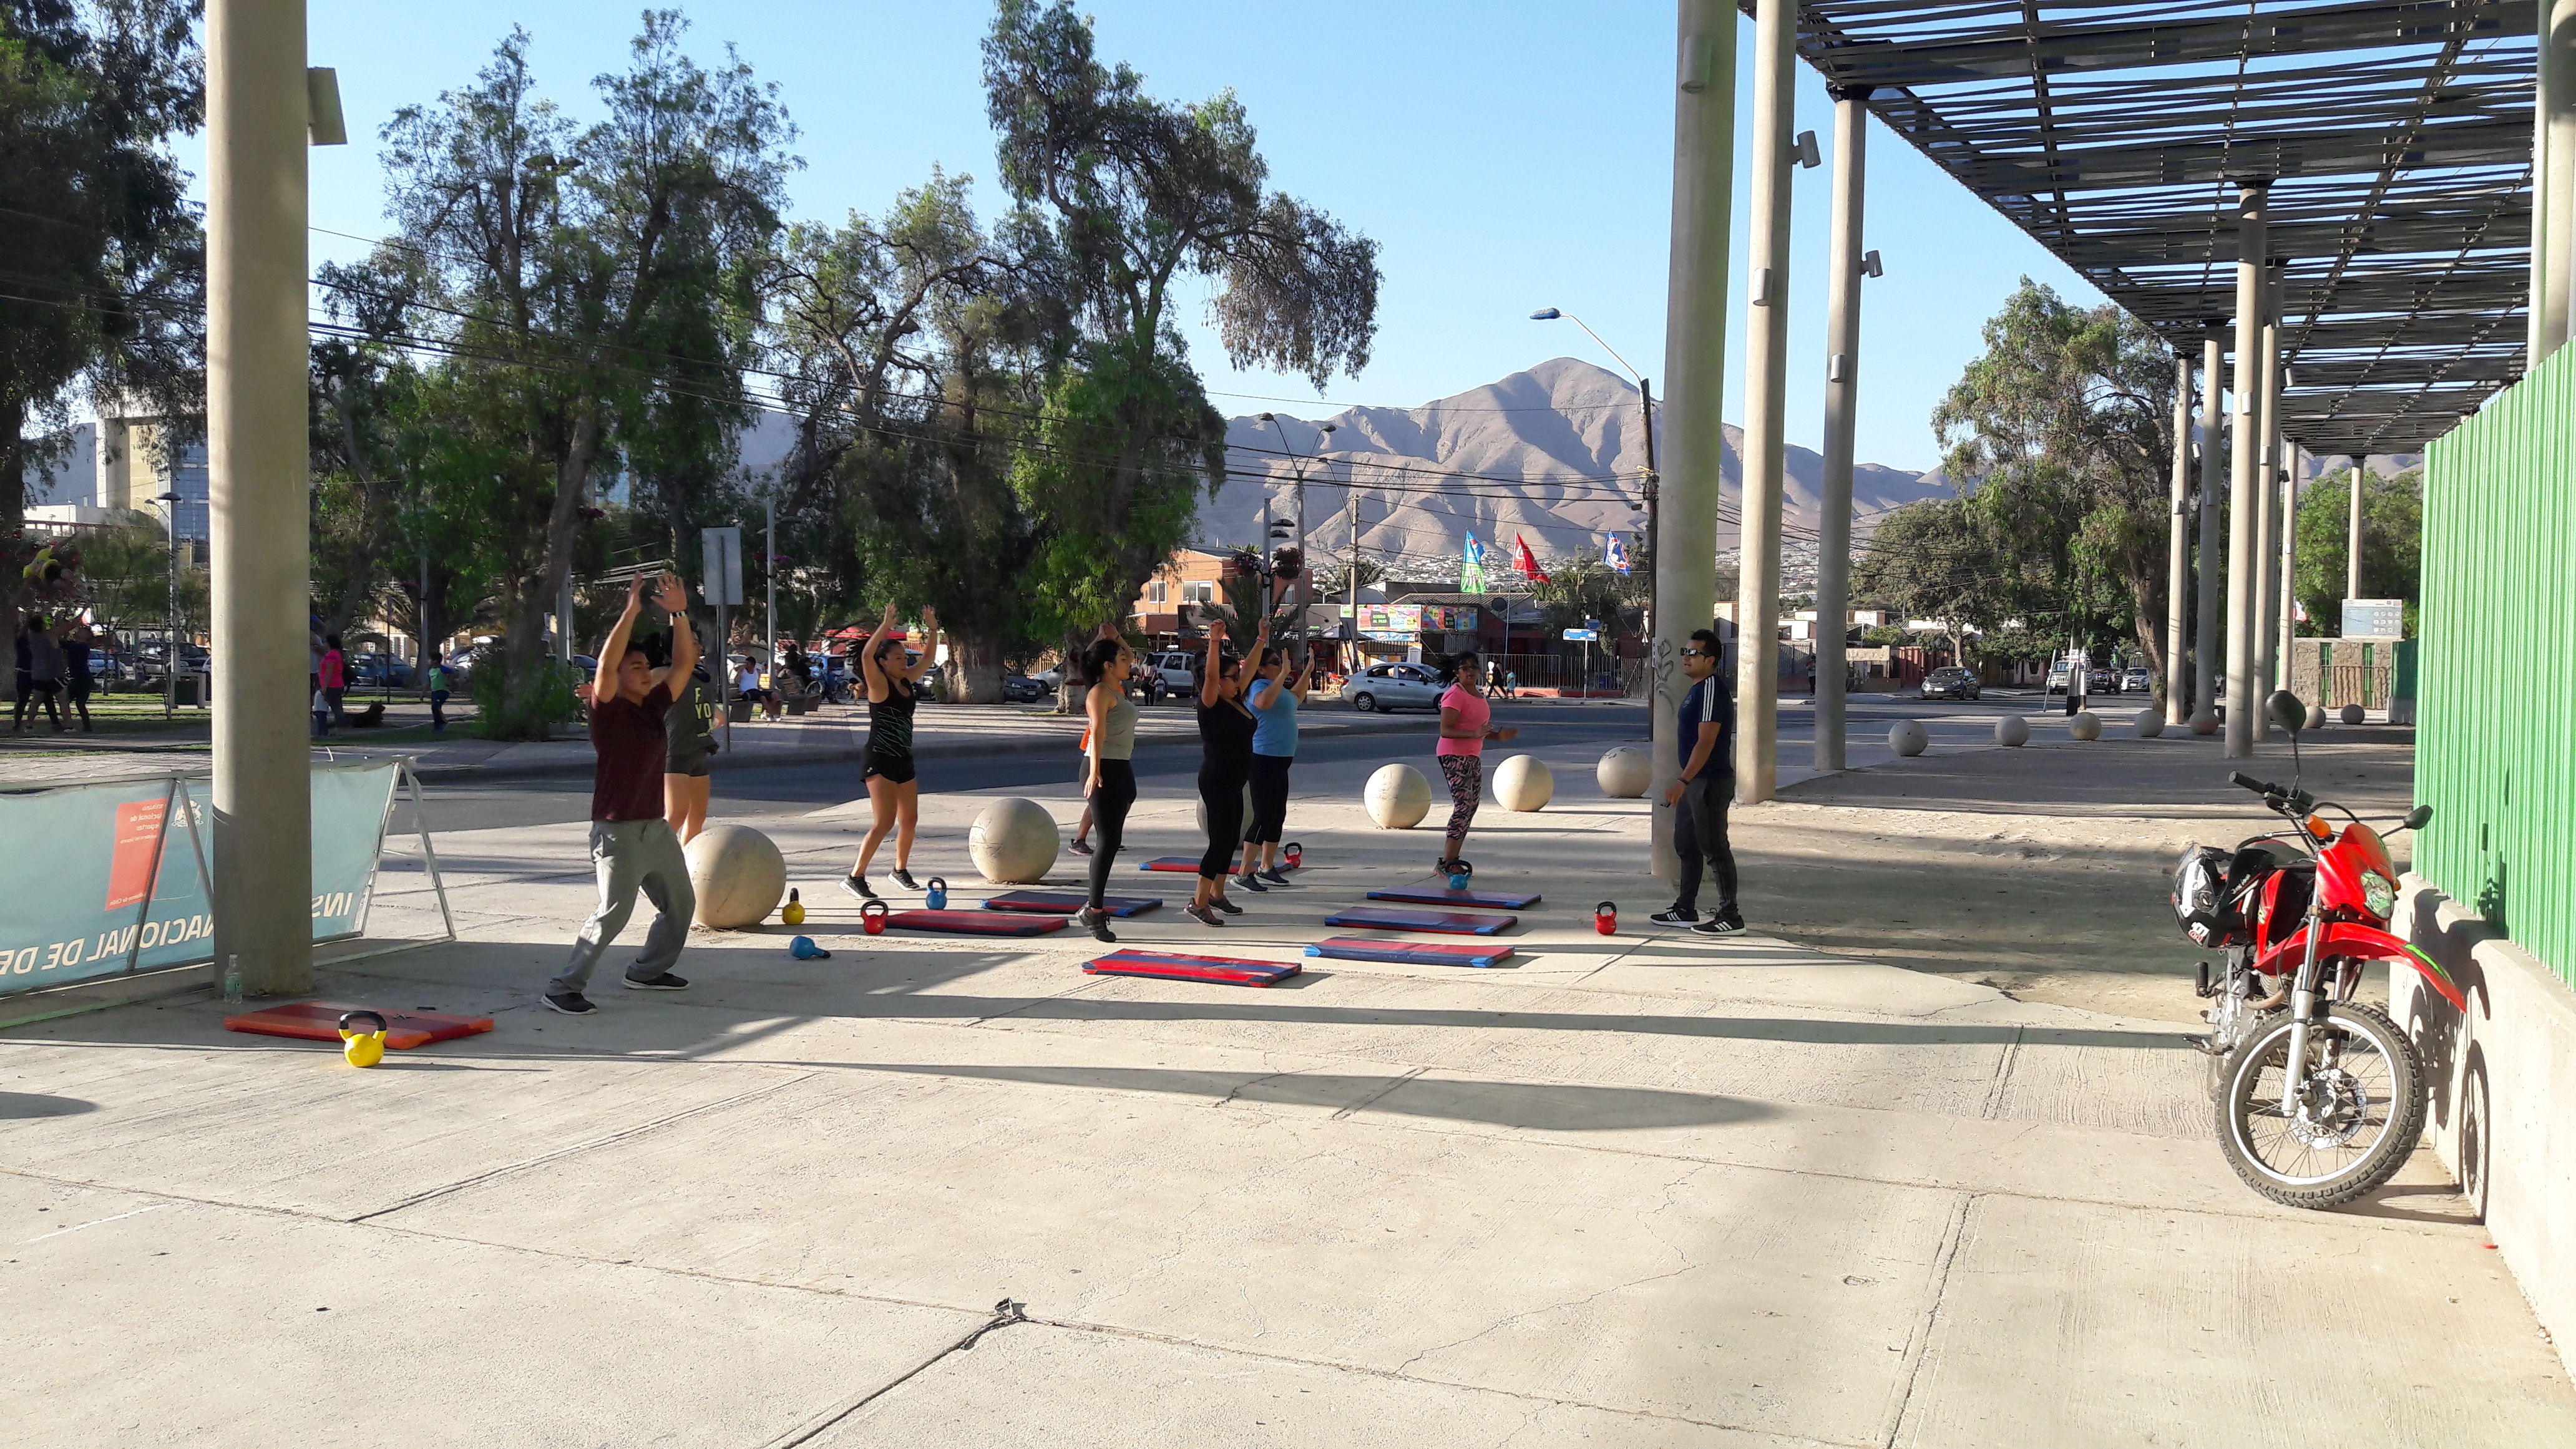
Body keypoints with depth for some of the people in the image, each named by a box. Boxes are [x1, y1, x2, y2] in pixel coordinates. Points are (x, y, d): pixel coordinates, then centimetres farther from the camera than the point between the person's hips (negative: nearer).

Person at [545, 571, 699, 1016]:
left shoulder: (654, 705, 9)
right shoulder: (608, 709, -9)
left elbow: (684, 663, 9)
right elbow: (606, 663, -26)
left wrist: (679, 614, -2)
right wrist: (631, 611, -27)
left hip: (656, 826, 8)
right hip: (618, 830, -8)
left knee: (680, 903, 19)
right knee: (612, 912, -16)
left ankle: (646, 971, 35)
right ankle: (563, 988, -9)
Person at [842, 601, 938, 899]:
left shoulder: (908, 681, 9)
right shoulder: (879, 684, -11)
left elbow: (928, 657, 19)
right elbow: (866, 656, -29)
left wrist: (932, 628, 6)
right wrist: (886, 626, -32)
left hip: (903, 760, 8)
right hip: (880, 761, -8)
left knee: (910, 819, 15)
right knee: (886, 822, -14)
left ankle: (901, 869, 34)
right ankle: (855, 877, -9)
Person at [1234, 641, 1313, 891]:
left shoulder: (1277, 686, 17)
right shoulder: (1260, 686, -13)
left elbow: (1295, 698, 38)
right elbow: (1264, 702, -38)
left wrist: (1308, 671, 37)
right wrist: (1284, 673, -35)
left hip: (1279, 761, 11)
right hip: (1264, 760, -11)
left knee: (1278, 816, 15)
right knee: (1264, 817, -11)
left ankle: (1266, 868, 25)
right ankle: (1244, 874, -8)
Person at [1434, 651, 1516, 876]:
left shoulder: (1478, 694, 15)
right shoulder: (1455, 695, -14)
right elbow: (1445, 730, -22)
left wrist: (1497, 736, 9)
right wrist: (1475, 734, -33)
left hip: (1473, 757, 10)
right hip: (1455, 756, -10)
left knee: (1472, 806, 10)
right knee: (1463, 805, -15)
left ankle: (1452, 859, 16)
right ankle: (1446, 863, -13)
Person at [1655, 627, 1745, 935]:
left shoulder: (1712, 690, -18)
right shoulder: (1696, 689, 15)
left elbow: (1706, 743, -25)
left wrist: (1682, 782, -29)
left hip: (1710, 782, -11)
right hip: (1694, 782, 11)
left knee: (1714, 849, -4)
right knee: (1686, 846, 15)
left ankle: (1730, 916, 3)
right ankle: (1685, 910, 24)